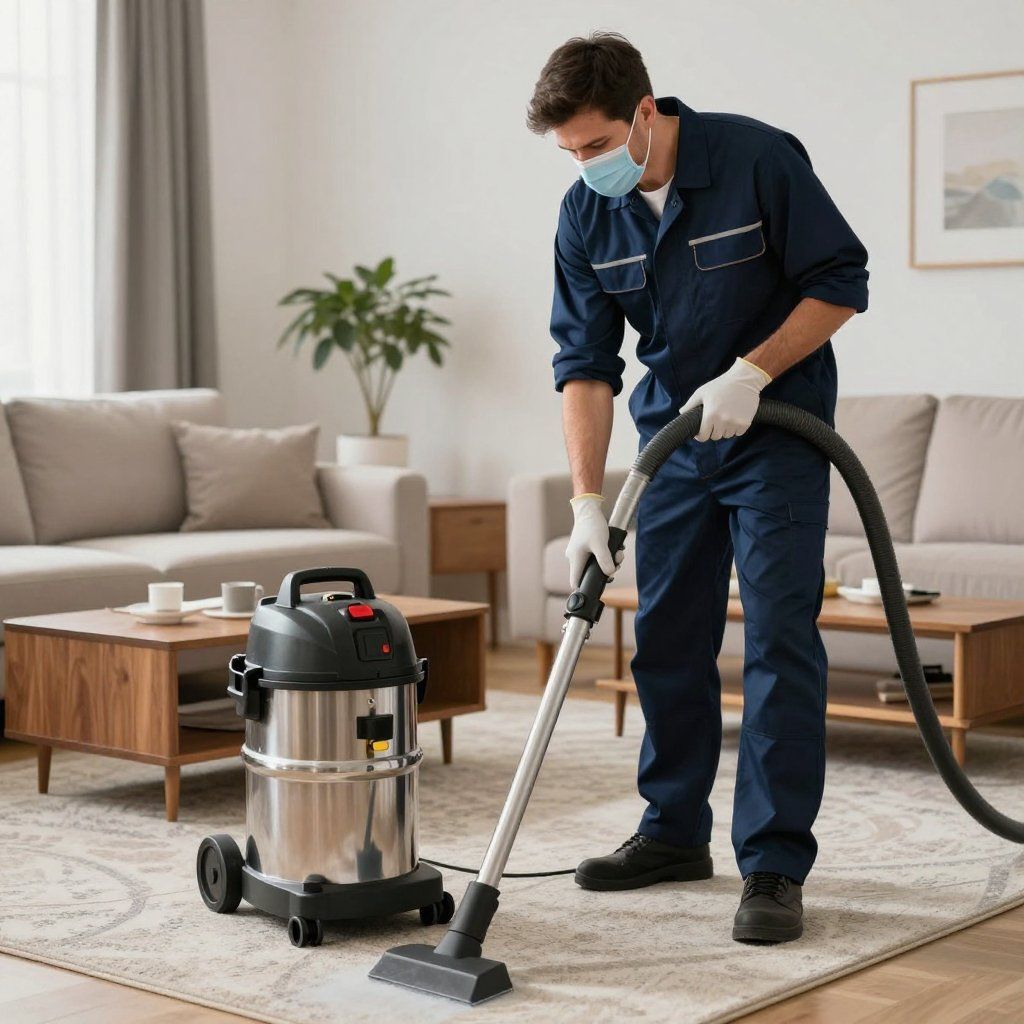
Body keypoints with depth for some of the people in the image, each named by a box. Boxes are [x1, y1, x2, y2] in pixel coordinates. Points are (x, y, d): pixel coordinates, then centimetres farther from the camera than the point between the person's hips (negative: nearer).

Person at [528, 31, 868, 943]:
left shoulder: (757, 159, -19)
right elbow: (585, 364, -6)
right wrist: (588, 503, -13)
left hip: (776, 430, -5)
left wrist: (751, 372, -22)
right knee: (668, 639, 9)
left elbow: (842, 284, -13)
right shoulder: (587, 216, -6)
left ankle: (775, 865, -6)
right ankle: (676, 832, 23)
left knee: (780, 639, -10)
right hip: (674, 435, 5)